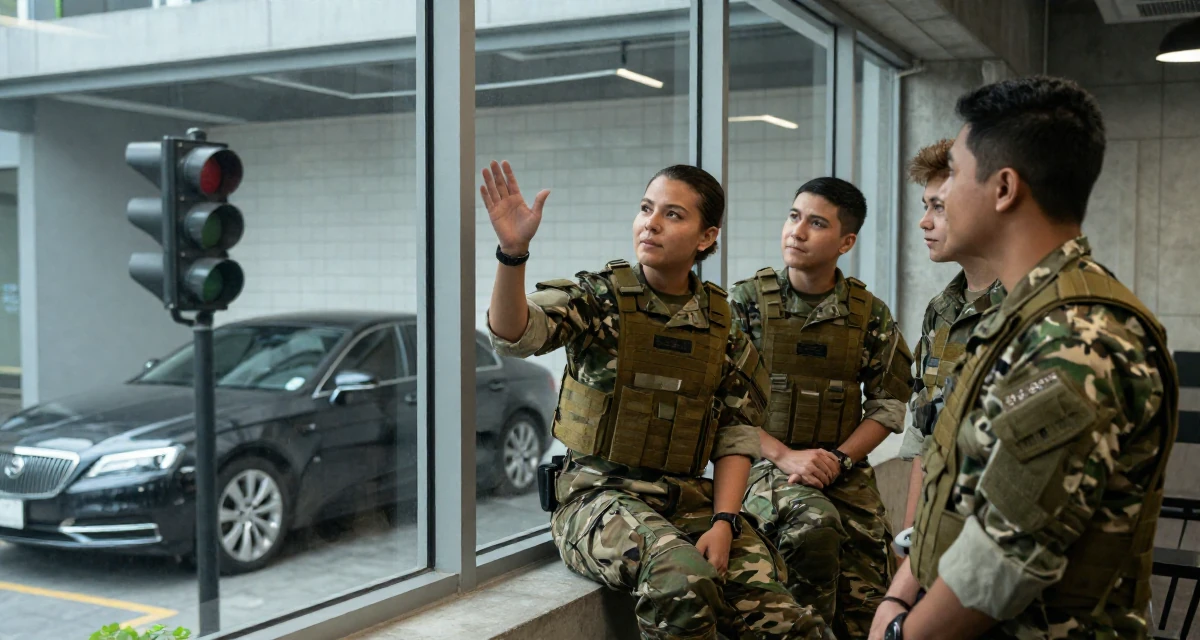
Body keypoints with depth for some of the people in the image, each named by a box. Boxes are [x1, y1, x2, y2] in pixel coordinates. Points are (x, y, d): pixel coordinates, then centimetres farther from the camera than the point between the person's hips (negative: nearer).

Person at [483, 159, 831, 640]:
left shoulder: (723, 328, 7)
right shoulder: (598, 298, -2)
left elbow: (735, 438, 7)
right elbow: (514, 335, -21)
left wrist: (723, 523, -7)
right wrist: (513, 252, -37)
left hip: (691, 500, 4)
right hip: (601, 496, -3)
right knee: (684, 579, -33)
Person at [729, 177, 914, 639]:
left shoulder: (871, 315, 6)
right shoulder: (746, 302, 0)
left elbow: (889, 404, 7)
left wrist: (839, 458, -9)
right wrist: (785, 456, -15)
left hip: (845, 470, 3)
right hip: (765, 463, -2)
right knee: (814, 523, -33)